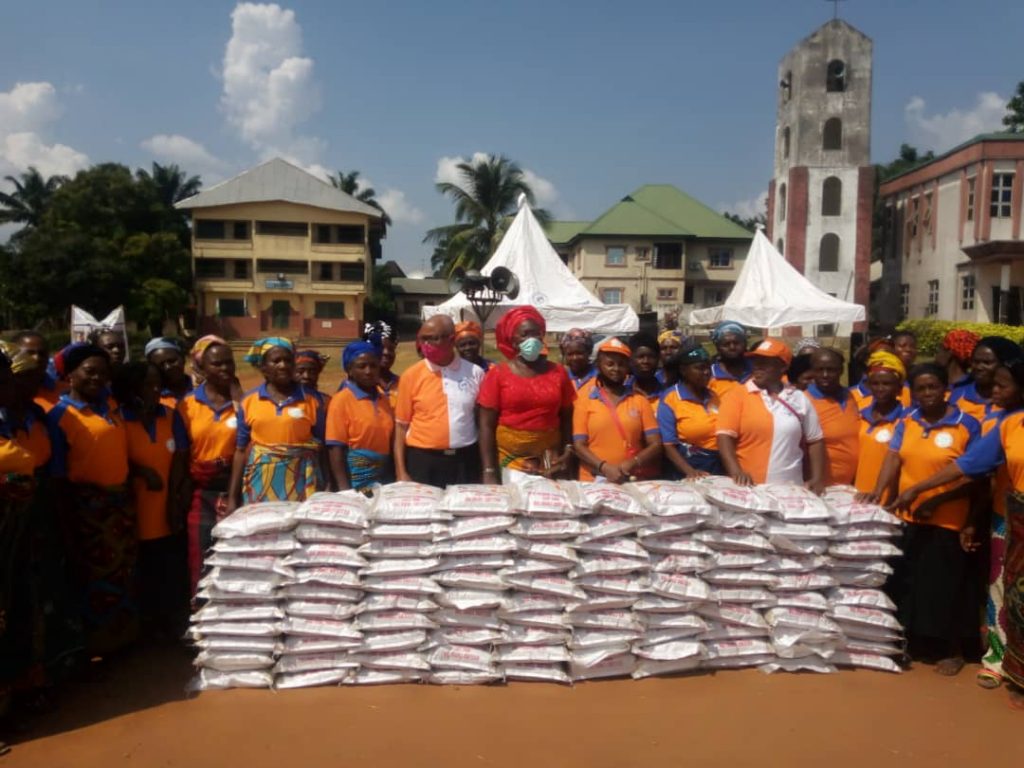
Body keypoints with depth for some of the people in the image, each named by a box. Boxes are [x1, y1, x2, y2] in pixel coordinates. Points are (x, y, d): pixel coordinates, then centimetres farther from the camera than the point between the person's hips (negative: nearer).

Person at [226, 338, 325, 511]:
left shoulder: (311, 401, 2)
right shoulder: (248, 402, 5)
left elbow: (320, 449, 5)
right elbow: (241, 450, 7)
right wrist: (233, 497, 5)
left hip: (301, 485, -1)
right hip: (261, 486, 1)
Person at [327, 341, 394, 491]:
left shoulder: (383, 400, 9)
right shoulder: (341, 400, -7)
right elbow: (335, 449, -11)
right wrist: (345, 490, -16)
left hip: (384, 476, 5)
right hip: (356, 479, -5)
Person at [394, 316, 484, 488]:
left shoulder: (474, 373, 1)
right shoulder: (411, 376, -2)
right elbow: (401, 425, 1)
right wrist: (401, 472, -4)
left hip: (466, 461, 1)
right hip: (422, 462, -1)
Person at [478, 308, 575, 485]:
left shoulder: (557, 372, 5)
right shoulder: (498, 374, -3)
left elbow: (566, 418, 12)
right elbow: (487, 425, -4)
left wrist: (567, 451, -1)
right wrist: (489, 471, -9)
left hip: (550, 464, 2)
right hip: (510, 464, -2)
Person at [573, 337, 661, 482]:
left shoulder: (640, 401, 12)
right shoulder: (584, 402, 8)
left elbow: (656, 445, 7)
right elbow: (579, 446, 2)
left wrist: (632, 464, -10)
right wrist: (604, 467, -13)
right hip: (594, 481, -1)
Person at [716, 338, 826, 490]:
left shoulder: (799, 398, 8)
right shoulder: (736, 395, -2)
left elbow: (815, 440, 13)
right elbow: (725, 436, -10)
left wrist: (817, 479, 3)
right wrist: (736, 472, -23)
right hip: (748, 488, -2)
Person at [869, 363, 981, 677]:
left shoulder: (967, 425, -8)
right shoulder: (907, 422, 5)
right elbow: (893, 459, -5)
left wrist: (935, 500, -19)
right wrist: (879, 491, -21)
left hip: (947, 521, -4)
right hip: (907, 517, 4)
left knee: (944, 585, 5)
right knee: (905, 582, 12)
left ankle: (952, 651, 23)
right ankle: (911, 643, 29)